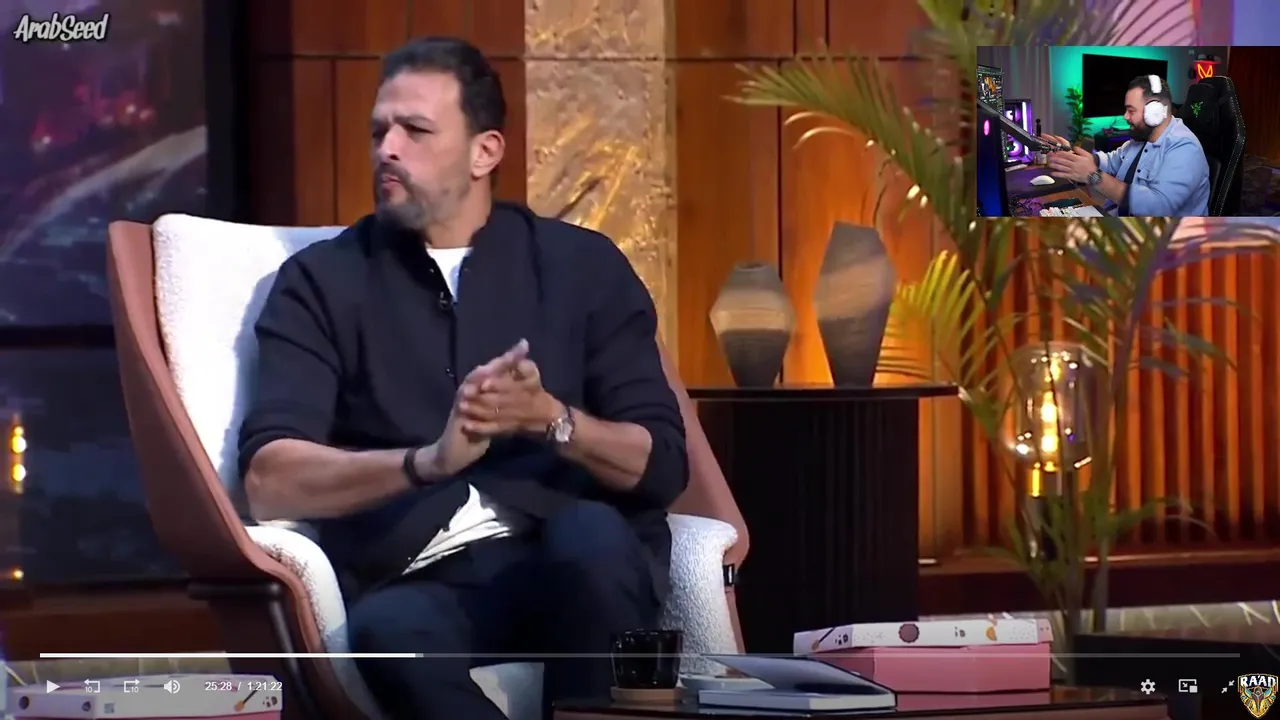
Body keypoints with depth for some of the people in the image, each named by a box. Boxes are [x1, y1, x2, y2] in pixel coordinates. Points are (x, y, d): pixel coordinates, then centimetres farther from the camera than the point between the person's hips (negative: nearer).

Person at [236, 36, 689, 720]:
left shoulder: (584, 264, 16)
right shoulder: (323, 281, 13)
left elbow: (660, 465, 9)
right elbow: (270, 478, -1)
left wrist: (551, 420, -11)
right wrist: (428, 460, -17)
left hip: (572, 565, 1)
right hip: (416, 582, -1)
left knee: (591, 535, -37)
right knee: (392, 633, -39)